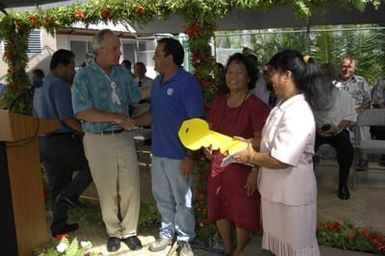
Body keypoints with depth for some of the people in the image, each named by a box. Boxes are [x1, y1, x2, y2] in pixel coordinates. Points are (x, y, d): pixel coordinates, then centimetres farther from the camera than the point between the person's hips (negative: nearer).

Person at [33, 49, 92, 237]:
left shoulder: (40, 85, 17)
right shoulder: (60, 84, -14)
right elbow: (67, 118, -21)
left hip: (44, 142, 10)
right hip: (62, 141, -10)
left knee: (56, 186, 14)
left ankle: (59, 225, 21)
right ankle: (70, 193, 1)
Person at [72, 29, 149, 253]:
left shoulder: (122, 72, 5)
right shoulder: (84, 77, -9)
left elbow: (136, 97, 13)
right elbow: (83, 112, -17)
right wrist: (117, 117, -20)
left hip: (124, 137, 3)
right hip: (99, 140, -3)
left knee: (131, 187, 4)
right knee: (108, 190, 9)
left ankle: (129, 231, 22)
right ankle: (114, 232, 28)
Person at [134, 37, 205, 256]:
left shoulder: (188, 82, -14)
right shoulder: (157, 82, 9)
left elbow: (196, 122, -16)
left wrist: (190, 156, -19)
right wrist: (133, 122, 3)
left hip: (179, 155, -7)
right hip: (158, 152, 7)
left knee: (183, 201, 8)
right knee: (162, 198, 18)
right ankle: (167, 233, 36)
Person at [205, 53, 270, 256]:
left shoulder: (256, 106, -14)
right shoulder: (218, 102, 4)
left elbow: (260, 143, -16)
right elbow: (210, 130, 15)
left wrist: (255, 171, -19)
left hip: (243, 166, -6)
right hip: (218, 164, 6)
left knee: (242, 212, 9)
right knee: (218, 208, 16)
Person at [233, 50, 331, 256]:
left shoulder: (297, 113, -28)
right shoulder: (285, 104, 4)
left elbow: (280, 160, -30)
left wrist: (251, 157, -15)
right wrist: (249, 143, 3)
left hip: (291, 193, -9)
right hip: (278, 189, 9)